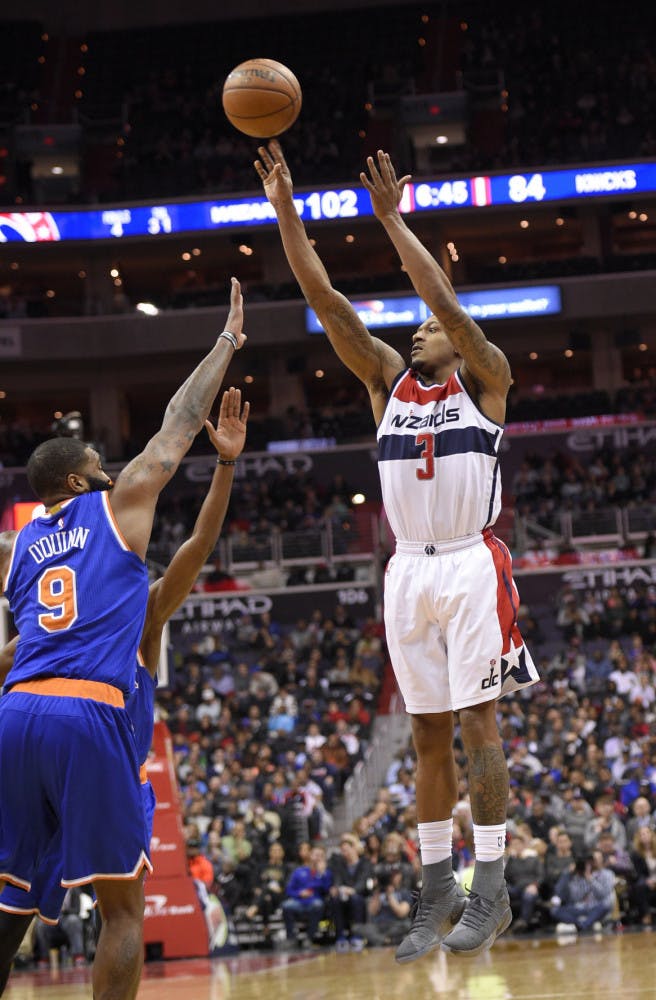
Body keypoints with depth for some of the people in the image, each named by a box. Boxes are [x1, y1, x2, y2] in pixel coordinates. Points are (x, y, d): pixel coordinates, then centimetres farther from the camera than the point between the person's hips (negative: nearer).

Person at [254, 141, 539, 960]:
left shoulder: (484, 379, 2)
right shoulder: (388, 379, 13)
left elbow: (445, 299, -14)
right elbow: (324, 300, 5)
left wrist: (392, 219, -14)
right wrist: (285, 209, -3)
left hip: (472, 564, -5)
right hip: (410, 570, 5)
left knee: (476, 720, -8)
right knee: (428, 732, 6)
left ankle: (491, 889, -7)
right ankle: (437, 890, 11)